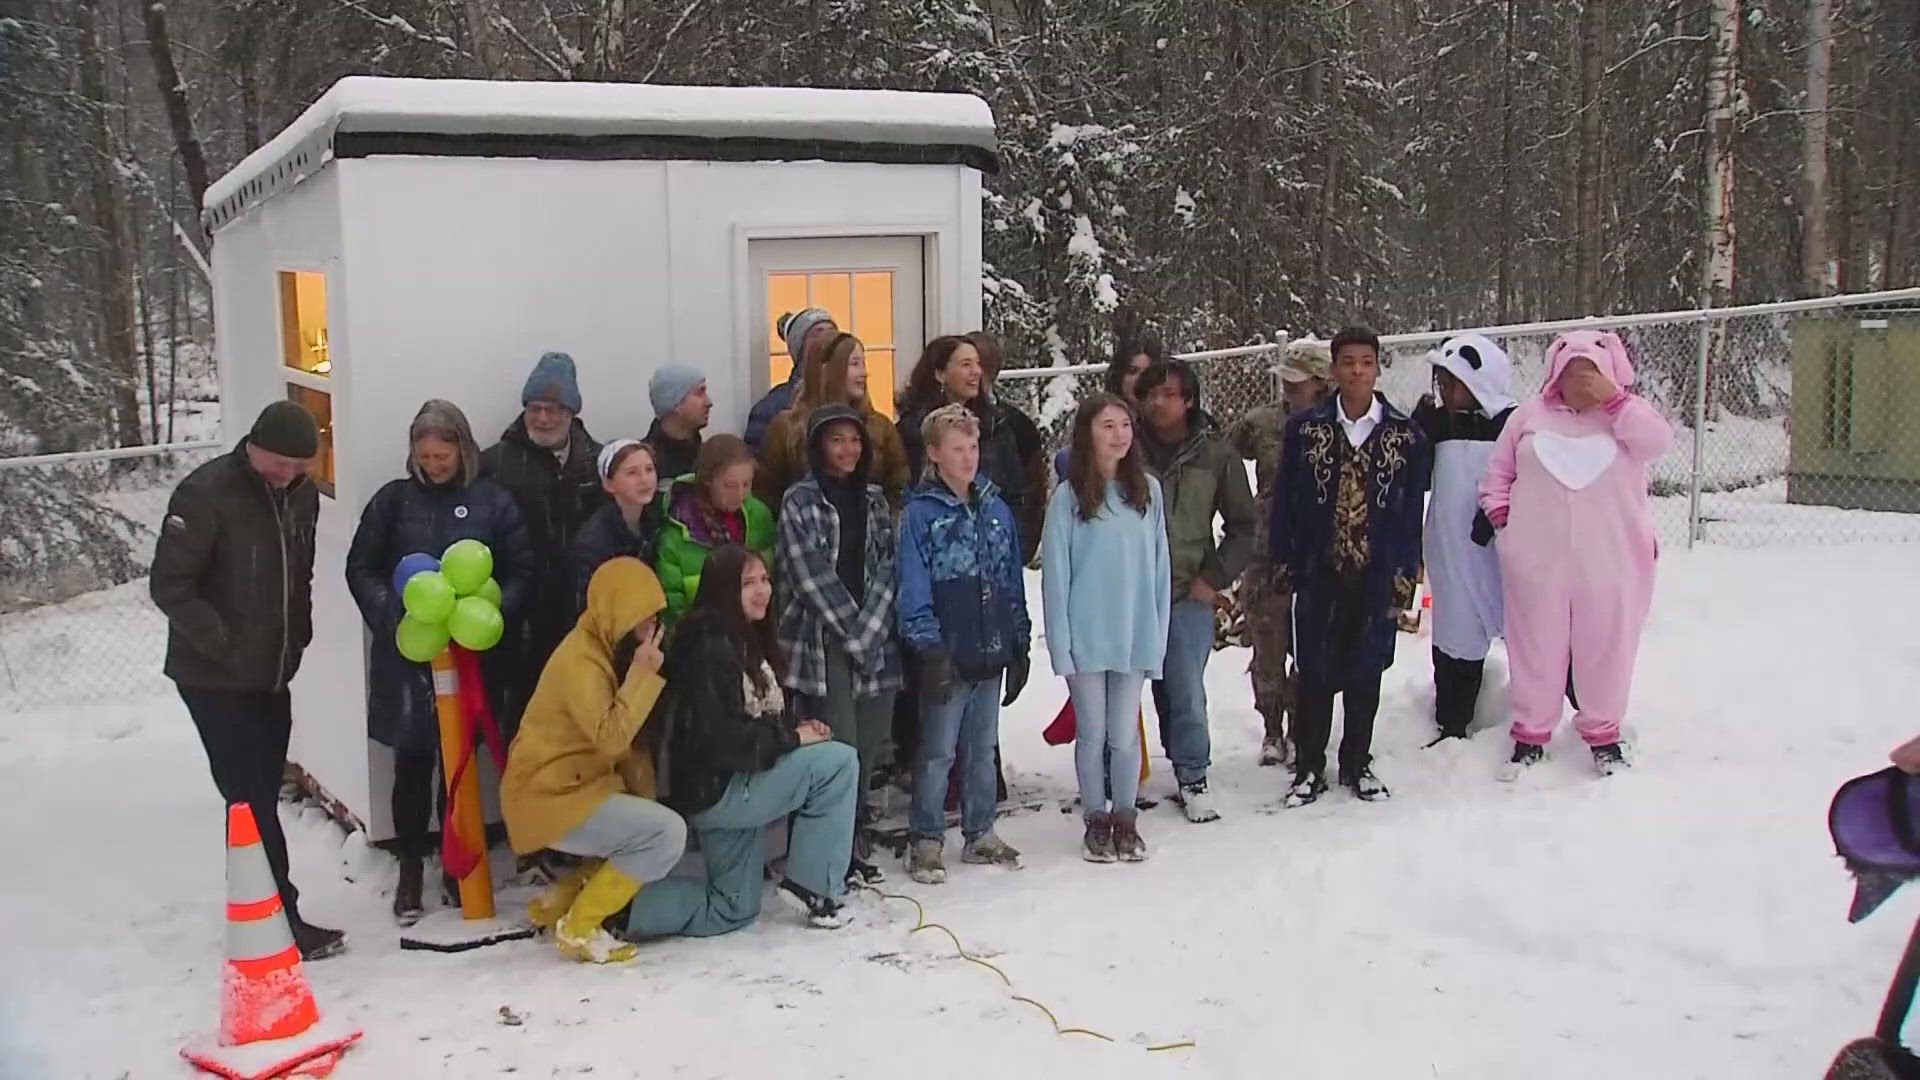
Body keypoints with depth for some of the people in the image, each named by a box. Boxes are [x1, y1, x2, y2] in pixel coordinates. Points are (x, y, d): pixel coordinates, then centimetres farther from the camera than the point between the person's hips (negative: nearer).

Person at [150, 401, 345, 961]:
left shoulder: (302, 494, 3)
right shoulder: (205, 493, -18)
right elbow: (169, 586, -18)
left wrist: (298, 634, 8)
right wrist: (226, 644, -19)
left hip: (274, 675, 7)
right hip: (216, 679, -7)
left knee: (262, 795, 13)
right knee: (251, 800, -5)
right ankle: (281, 922, 1)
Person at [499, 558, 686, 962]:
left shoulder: (610, 650, 10)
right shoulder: (579, 661, -20)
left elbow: (631, 739, 11)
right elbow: (611, 738, -29)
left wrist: (645, 800, 5)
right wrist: (644, 674, -26)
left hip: (581, 786, 10)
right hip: (551, 795, -10)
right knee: (667, 833, -20)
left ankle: (559, 901, 17)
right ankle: (579, 927, -11)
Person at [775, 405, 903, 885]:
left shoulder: (874, 498, 15)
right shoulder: (799, 501, 0)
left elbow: (887, 568, 5)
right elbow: (812, 575, -7)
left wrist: (869, 630, -9)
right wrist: (854, 635, -9)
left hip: (876, 641, 4)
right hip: (823, 642, -4)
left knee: (869, 746, 4)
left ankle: (854, 841, 17)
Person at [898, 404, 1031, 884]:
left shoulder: (996, 510, 9)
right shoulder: (920, 513, -7)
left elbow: (1013, 583, 12)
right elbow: (914, 591, -11)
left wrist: (1019, 646, 11)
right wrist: (930, 648, -16)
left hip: (991, 652, 5)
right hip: (948, 655, -5)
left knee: (983, 749, 15)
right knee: (938, 753, 0)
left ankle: (980, 834, 25)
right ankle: (926, 843, 9)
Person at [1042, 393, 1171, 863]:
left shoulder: (1147, 490, 1)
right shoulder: (1069, 496, -6)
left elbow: (1159, 567, 3)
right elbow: (1055, 572, -5)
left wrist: (1157, 633, 0)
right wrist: (1060, 642, -9)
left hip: (1134, 635, 2)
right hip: (1086, 638, -1)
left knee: (1125, 733, 8)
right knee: (1092, 733, 9)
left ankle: (1125, 820, 23)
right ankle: (1097, 821, 22)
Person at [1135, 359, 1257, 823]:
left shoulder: (1216, 455, -1)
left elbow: (1243, 526, 8)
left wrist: (1214, 577, 1)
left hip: (1189, 597, 0)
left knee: (1187, 695, 2)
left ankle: (1193, 781, 19)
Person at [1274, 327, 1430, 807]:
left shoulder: (1406, 436, 0)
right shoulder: (1304, 428, -1)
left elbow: (1412, 512, 3)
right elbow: (1284, 501, 3)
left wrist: (1404, 578, 1)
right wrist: (1284, 564, 0)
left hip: (1377, 576, 1)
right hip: (1318, 574, 0)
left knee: (1366, 674, 10)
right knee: (1314, 673, 5)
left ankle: (1357, 764, 25)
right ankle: (1309, 767, 17)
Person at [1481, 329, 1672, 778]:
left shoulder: (1626, 414, 4)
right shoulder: (1530, 414, 6)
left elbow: (1658, 441, -17)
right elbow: (1499, 470, 12)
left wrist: (1612, 398, -18)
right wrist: (1500, 514, 0)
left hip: (1609, 560, -1)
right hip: (1538, 559, 1)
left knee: (1606, 644, 8)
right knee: (1537, 644, 9)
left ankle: (1603, 732, 26)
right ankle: (1530, 733, 22)